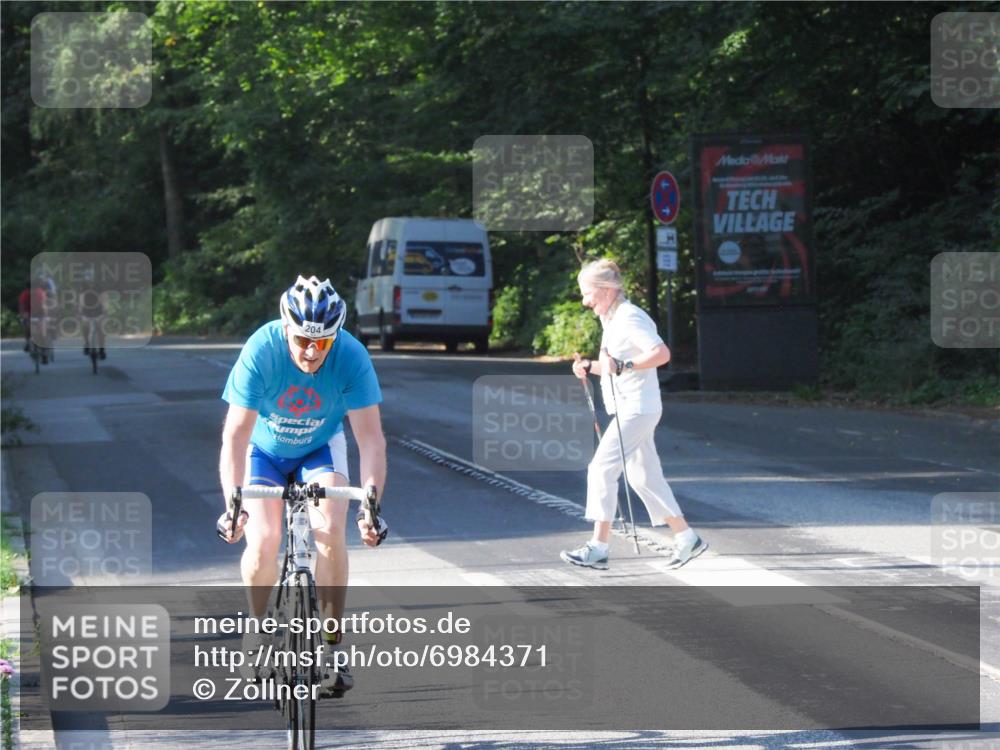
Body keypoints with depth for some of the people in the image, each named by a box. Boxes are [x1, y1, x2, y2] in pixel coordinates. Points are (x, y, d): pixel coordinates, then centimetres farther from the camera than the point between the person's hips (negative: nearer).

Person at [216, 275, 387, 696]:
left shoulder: (351, 357, -30)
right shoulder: (261, 351, -33)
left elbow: (370, 438, -30)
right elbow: (236, 434, -34)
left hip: (320, 447, 1)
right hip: (265, 449, -1)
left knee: (330, 530, -22)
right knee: (262, 540, -18)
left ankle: (330, 646, -9)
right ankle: (257, 631, 9)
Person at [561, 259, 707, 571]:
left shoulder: (630, 318, -15)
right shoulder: (612, 320, 16)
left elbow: (661, 353, -27)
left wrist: (622, 366, -31)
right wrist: (589, 367, 9)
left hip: (637, 408, -11)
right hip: (628, 409, 11)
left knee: (602, 469, -14)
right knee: (644, 476, 14)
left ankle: (598, 547, -15)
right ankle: (686, 538, 20)